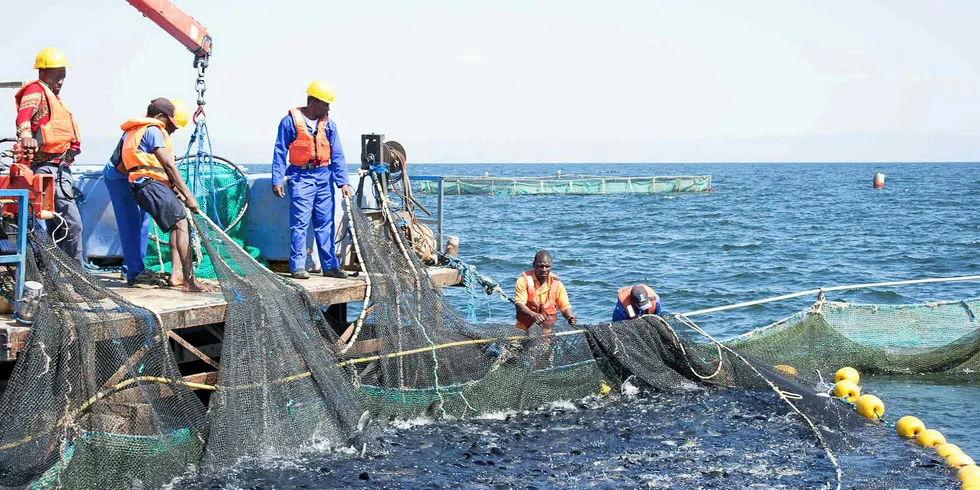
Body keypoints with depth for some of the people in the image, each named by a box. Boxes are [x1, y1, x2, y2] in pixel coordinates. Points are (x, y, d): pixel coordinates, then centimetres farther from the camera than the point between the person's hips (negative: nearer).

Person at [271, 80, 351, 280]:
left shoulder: (328, 124, 7)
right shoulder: (291, 121, -4)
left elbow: (337, 155, 6)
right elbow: (280, 152, -1)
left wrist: (342, 182, -3)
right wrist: (277, 180, -6)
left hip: (324, 177, 4)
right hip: (301, 177, -4)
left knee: (326, 223, 6)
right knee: (299, 223, -6)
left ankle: (330, 265, 11)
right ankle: (297, 267, -1)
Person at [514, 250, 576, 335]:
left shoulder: (556, 282, 2)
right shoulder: (524, 279, -6)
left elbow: (565, 306, 4)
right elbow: (519, 304, -15)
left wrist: (570, 316, -20)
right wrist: (533, 315, -34)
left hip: (548, 329, 2)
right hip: (524, 327, -2)